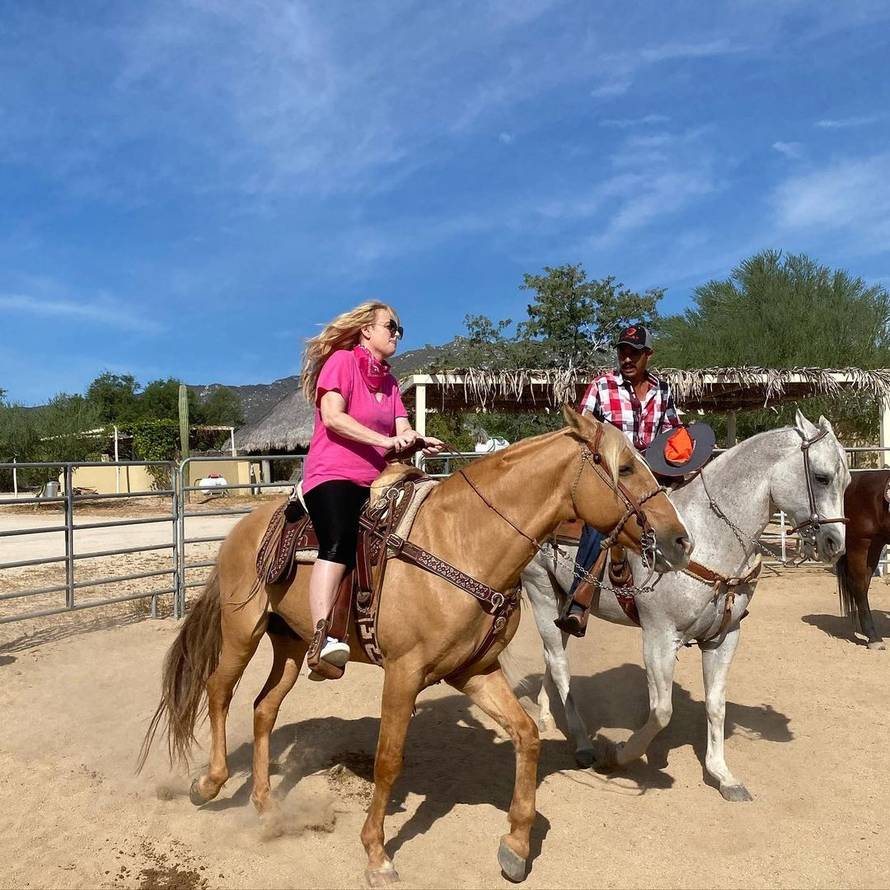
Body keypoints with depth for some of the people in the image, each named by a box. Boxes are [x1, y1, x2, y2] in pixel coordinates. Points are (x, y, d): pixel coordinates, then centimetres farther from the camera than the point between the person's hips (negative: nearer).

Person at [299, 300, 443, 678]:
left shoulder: (389, 380, 22)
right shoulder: (341, 360, -1)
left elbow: (402, 430, 13)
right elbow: (333, 417, -14)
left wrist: (421, 441, -11)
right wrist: (385, 441, -20)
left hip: (374, 482, 9)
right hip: (332, 475, -8)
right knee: (339, 544, -31)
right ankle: (323, 640, -40)